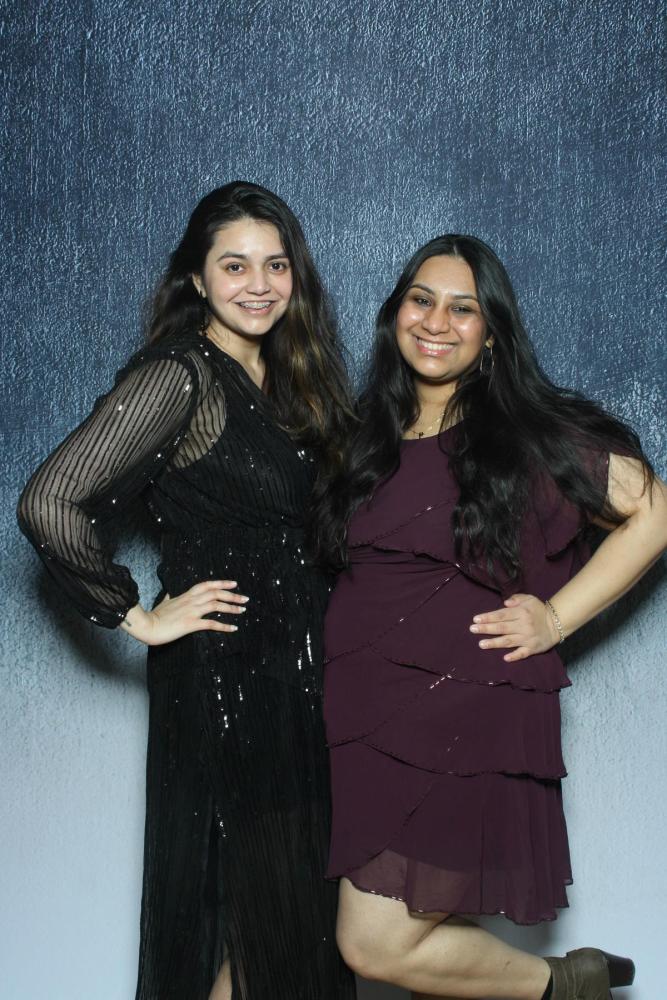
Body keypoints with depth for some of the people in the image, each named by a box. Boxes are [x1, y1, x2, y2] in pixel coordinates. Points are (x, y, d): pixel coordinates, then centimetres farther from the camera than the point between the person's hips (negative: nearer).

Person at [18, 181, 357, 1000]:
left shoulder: (283, 379, 9)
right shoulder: (180, 377, -16)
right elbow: (50, 504, -25)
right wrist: (136, 617, -17)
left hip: (297, 672, 8)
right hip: (222, 678, -8)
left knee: (296, 901, 17)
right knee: (242, 900, 4)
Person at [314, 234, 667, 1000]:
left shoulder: (530, 432, -4)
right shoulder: (371, 438, 12)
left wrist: (556, 618, -7)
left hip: (465, 718, -5)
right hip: (364, 721, 6)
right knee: (426, 937, 8)